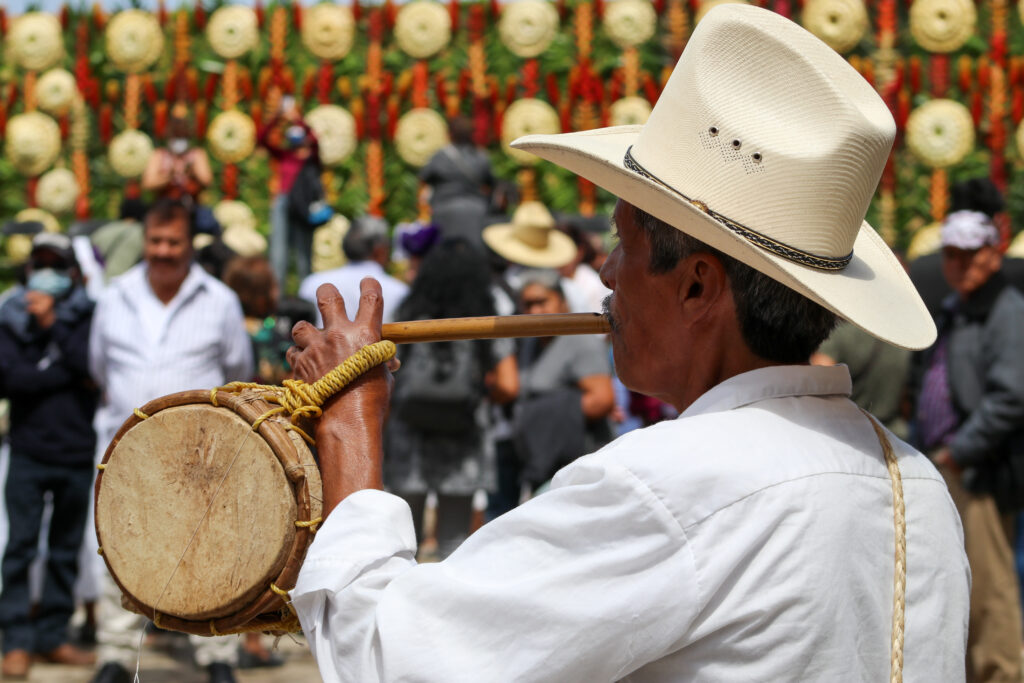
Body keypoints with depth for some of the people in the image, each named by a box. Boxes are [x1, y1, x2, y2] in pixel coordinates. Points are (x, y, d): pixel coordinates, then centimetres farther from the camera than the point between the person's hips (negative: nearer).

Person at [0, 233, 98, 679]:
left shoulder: (86, 316, 3)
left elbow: (91, 365, -14)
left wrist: (52, 324, -15)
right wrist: (65, 374, -11)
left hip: (78, 453, 1)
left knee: (66, 550, 8)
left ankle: (53, 636, 16)